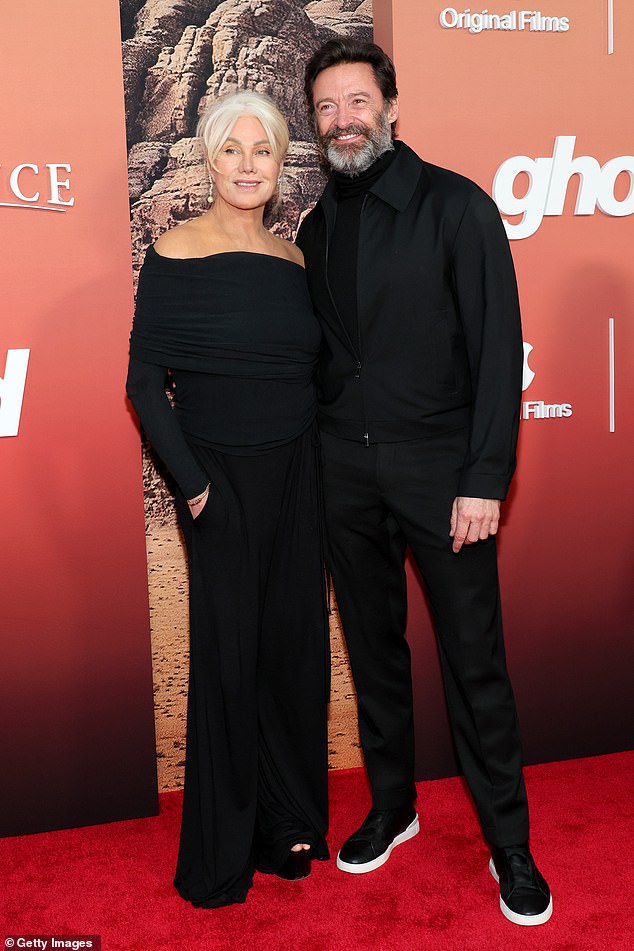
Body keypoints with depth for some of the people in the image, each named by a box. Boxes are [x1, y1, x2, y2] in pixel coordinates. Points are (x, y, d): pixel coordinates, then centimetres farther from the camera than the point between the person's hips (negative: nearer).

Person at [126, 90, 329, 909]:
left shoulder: (293, 258, 9)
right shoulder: (175, 253, -6)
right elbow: (145, 381, -8)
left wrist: (325, 462, 6)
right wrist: (191, 482, -13)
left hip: (296, 476, 5)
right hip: (222, 484, -4)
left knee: (295, 643, 10)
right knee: (230, 653, 3)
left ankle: (289, 824, 31)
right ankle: (221, 852, 23)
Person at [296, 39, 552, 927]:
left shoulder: (456, 206, -4)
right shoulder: (317, 227, 11)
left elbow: (498, 349, -9)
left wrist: (484, 480, -15)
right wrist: (317, 456, 6)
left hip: (440, 470, -4)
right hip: (346, 474, 5)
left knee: (474, 659, 2)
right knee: (373, 645, 14)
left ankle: (509, 843, 19)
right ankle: (391, 806, 32)